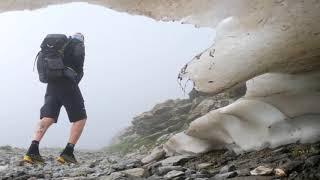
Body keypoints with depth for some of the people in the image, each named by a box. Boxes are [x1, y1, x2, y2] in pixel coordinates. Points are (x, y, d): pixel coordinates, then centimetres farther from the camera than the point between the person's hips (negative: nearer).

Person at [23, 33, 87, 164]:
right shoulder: (78, 44, 8)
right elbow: (78, 56, -14)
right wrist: (77, 72, -2)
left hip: (52, 84, 6)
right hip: (68, 84, -6)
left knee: (47, 118, -3)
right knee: (80, 118, 2)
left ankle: (32, 152, -20)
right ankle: (67, 153, -9)